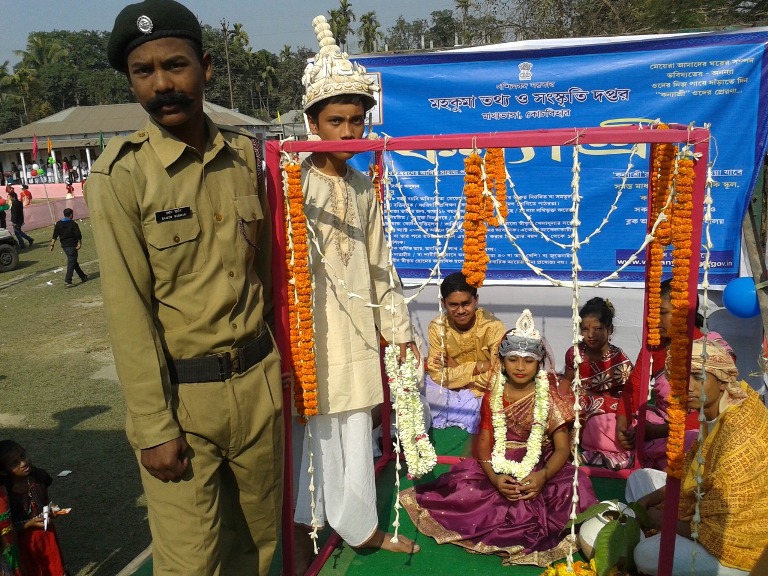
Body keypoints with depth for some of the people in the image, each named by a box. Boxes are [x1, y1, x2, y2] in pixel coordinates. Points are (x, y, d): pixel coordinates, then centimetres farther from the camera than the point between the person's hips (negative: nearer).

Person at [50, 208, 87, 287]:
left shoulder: (58, 224, 5)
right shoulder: (73, 224, -11)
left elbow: (55, 236, 2)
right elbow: (78, 236, -13)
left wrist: (52, 245, 4)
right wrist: (79, 244, -3)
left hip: (64, 246, 6)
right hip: (72, 245, -6)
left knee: (74, 261, 18)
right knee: (71, 263, -6)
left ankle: (83, 276, 29)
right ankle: (67, 281, -13)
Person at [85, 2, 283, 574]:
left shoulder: (247, 155, 3)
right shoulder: (120, 173, -10)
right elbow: (128, 310, -12)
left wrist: (277, 363, 12)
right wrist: (153, 428, -11)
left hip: (258, 380, 4)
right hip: (180, 394, -4)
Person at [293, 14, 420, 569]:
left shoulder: (364, 187, 8)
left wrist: (399, 328, 14)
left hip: (358, 330, 5)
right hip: (311, 331, -5)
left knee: (355, 434, 16)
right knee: (316, 433, 6)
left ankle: (361, 525, 35)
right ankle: (307, 529, 29)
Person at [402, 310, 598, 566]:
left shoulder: (550, 399, -3)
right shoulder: (492, 398, 2)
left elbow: (562, 448, -7)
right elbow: (484, 443, -1)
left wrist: (543, 476, -26)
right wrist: (494, 478, -20)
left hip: (541, 470, -1)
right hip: (498, 469, 1)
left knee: (574, 489, -28)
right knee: (461, 491, -21)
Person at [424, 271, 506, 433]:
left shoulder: (493, 327, -18)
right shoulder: (437, 327, -9)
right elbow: (437, 375, -15)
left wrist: (456, 368, -18)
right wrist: (479, 367, -21)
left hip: (483, 394, -2)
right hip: (450, 392, 2)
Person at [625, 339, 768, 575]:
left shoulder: (740, 443, -32)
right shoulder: (713, 408, -5)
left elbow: (717, 533, -27)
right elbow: (692, 471, 8)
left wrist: (663, 521, -12)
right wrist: (647, 501, -2)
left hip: (736, 548, -9)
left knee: (647, 553, -25)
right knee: (640, 478, 12)